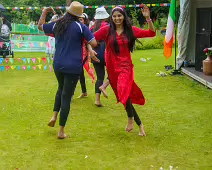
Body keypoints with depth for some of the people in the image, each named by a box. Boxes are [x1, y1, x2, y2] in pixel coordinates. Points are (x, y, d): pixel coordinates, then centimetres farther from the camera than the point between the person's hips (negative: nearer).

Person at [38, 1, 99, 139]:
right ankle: (61, 131, 8)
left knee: (61, 89, 31)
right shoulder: (80, 26, -8)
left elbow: (40, 26, 22)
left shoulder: (57, 25, 4)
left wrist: (44, 12, 34)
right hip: (73, 67, -4)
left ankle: (54, 116, 16)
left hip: (58, 65, 4)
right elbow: (94, 43, -13)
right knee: (67, 96, 2)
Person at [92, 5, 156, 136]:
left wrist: (148, 18, -11)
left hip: (125, 66, -2)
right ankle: (139, 124, 24)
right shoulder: (107, 30, -2)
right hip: (112, 67, 2)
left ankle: (130, 119, -4)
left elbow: (151, 33, 0)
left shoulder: (130, 30, 0)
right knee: (124, 95, 9)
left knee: (124, 91, -28)